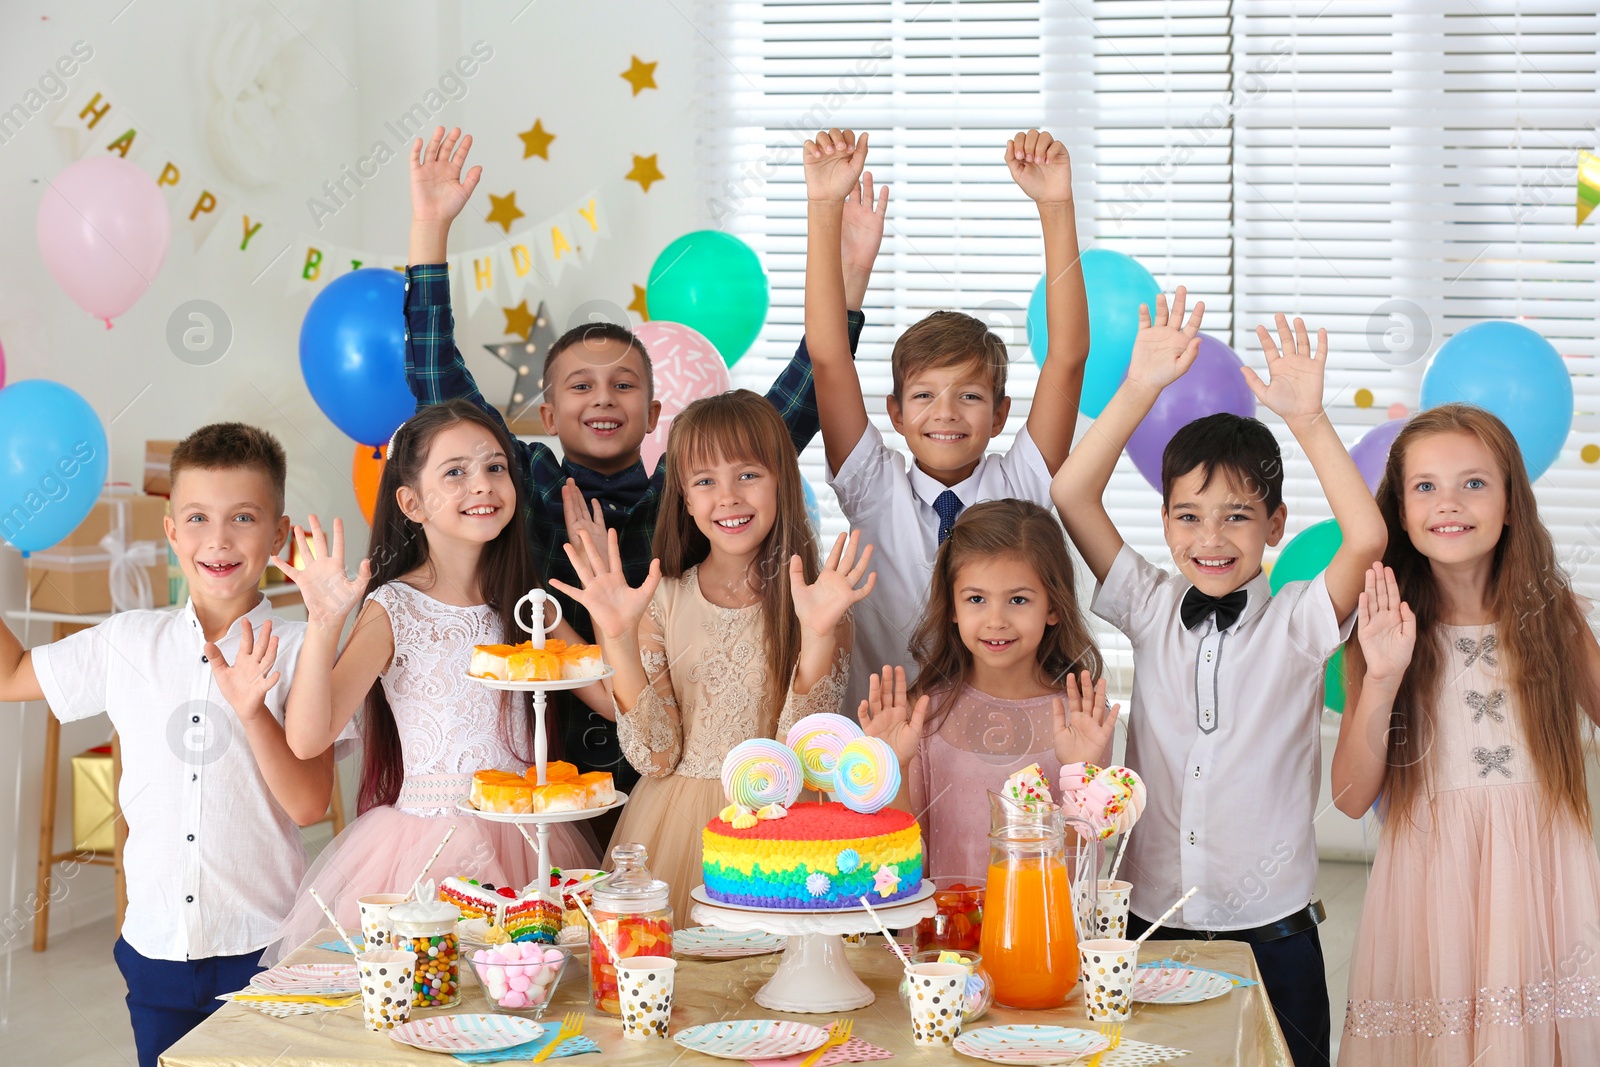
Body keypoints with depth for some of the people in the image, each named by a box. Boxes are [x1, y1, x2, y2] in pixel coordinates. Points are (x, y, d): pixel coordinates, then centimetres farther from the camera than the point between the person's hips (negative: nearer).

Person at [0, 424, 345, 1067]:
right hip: (155, 943, 3)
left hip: (261, 947, -3)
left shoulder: (297, 651, -6)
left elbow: (309, 804, -11)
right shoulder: (126, 644, 4)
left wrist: (253, 713, -24)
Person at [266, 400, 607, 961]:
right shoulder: (394, 609, -7)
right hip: (427, 839, -4)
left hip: (524, 839, 4)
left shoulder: (527, 604, 7)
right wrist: (324, 625, -30)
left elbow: (618, 700, 2)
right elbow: (307, 737, -18)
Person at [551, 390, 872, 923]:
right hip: (676, 829, 1)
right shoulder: (663, 599, 3)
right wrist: (619, 639, -14)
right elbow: (656, 757, -4)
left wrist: (819, 636, -21)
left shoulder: (817, 599, -2)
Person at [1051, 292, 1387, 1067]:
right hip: (1153, 919, 2)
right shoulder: (1150, 611, 3)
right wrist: (1140, 390, -12)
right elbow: (1071, 496, -5)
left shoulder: (1296, 623, -3)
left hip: (1272, 925, -2)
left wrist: (1307, 420, -24)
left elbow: (1367, 538, -21)